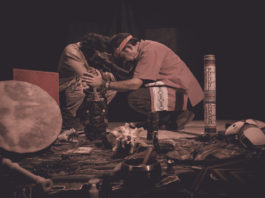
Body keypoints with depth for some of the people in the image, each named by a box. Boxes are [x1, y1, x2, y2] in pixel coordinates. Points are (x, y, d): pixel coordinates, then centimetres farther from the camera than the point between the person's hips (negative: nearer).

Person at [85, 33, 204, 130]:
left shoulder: (150, 50, -17)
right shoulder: (143, 48, 12)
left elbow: (135, 84, -23)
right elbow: (136, 80, 15)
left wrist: (105, 84, -19)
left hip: (181, 92, -10)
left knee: (135, 98, -21)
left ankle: (175, 117, -6)